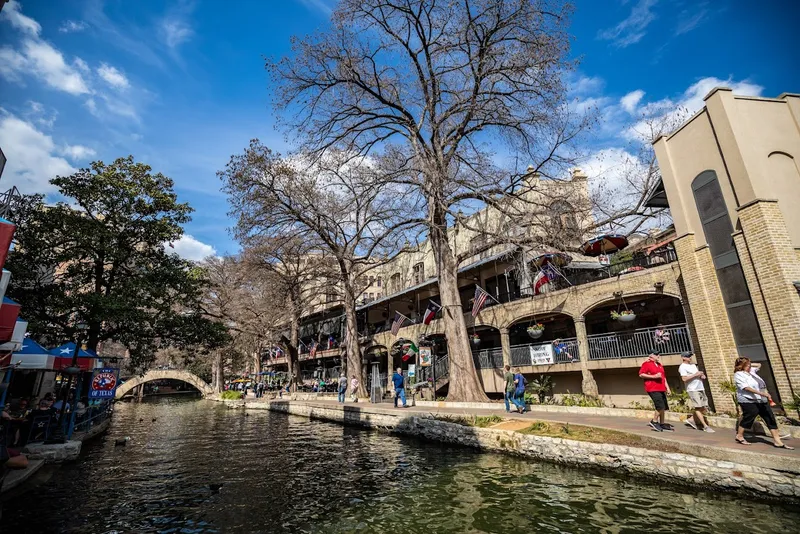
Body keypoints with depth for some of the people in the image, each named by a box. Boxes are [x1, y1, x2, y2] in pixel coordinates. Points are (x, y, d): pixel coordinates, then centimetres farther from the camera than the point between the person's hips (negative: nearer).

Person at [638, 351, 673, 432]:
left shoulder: (660, 365, 19)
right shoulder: (646, 364, -7)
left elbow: (663, 377, 24)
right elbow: (641, 374, -13)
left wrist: (667, 387, 16)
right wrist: (654, 376, -18)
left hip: (661, 389, 9)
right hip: (653, 389, -9)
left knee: (663, 407, 11)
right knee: (660, 406, -15)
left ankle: (662, 424, 22)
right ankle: (654, 422, 1)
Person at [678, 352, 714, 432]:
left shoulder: (693, 365, 19)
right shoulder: (682, 367, -9)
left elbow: (698, 374, 25)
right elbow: (684, 379, -18)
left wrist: (702, 375, 3)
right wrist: (695, 375, -18)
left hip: (701, 388, 9)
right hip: (693, 390, -9)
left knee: (704, 408, 9)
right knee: (698, 407, -4)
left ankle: (691, 420, 20)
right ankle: (705, 426, 1)